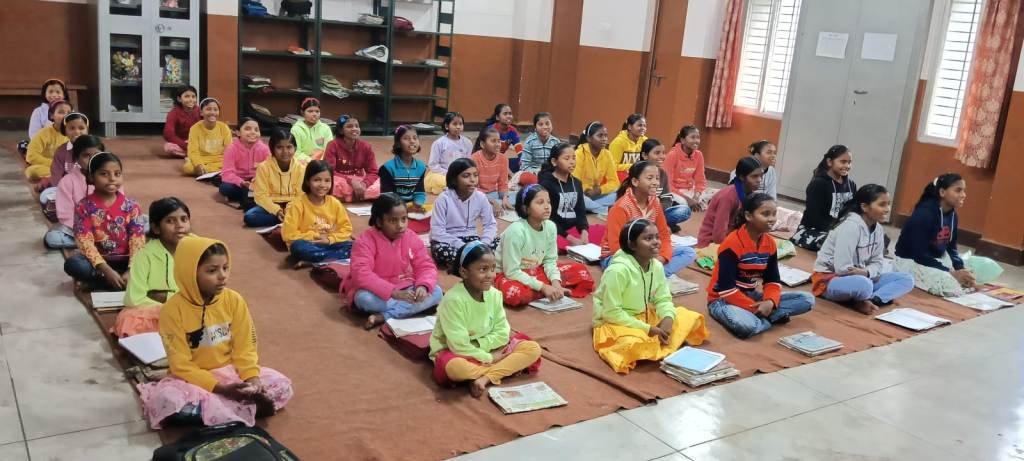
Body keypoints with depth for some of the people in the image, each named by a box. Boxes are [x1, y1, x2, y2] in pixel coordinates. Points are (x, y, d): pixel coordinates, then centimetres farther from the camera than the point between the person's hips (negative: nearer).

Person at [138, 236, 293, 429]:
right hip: (192, 378, -3)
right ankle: (248, 409, -28)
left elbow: (244, 349, -4)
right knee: (165, 399, -36)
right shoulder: (173, 309, -16)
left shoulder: (234, 300, -7)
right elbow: (181, 366, -16)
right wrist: (220, 389, -26)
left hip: (230, 372, 3)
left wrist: (253, 380, -23)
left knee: (282, 385, -16)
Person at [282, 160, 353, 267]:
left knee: (351, 247, -24)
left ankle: (312, 261, -25)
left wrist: (330, 239, -12)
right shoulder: (298, 205, -10)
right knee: (298, 247, -37)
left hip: (329, 245, 3)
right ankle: (337, 257, -25)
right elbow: (289, 234, -13)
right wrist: (314, 237, -13)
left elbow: (346, 228, 4)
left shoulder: (335, 203, 0)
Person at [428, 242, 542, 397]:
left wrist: (478, 344, -18)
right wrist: (488, 358, -17)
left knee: (533, 349, -11)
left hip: (488, 348, 6)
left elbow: (502, 333, -4)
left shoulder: (494, 294, -6)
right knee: (455, 367, -42)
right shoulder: (453, 300, -24)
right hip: (455, 353, -6)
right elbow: (459, 346, -24)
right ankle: (509, 368, -19)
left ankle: (485, 378, -24)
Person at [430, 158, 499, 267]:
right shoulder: (444, 199, -17)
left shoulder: (480, 197, -6)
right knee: (441, 251, -37)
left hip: (470, 239, 4)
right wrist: (463, 247, -27)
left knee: (498, 242, -20)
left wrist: (483, 244, -23)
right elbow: (437, 231, -20)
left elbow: (490, 225, -3)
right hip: (448, 241, -4)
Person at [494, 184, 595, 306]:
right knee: (515, 293, -40)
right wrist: (543, 287, -29)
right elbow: (512, 271, -28)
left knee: (580, 270, -1)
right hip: (508, 275, -6)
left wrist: (555, 283, -20)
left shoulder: (550, 226, -10)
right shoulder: (516, 230, -27)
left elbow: (550, 260, -1)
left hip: (534, 271, 6)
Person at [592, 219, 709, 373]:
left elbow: (663, 300, 4)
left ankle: (653, 344, -8)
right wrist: (647, 329, -23)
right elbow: (612, 313, -25)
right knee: (633, 344, -39)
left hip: (644, 316, 8)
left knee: (691, 318, 0)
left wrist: (668, 318, -20)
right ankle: (656, 346, -7)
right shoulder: (618, 270, -27)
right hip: (615, 322, -8)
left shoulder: (657, 266, -4)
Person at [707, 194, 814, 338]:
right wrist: (754, 308, -22)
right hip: (723, 299, -8)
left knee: (808, 300, -3)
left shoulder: (770, 243, 1)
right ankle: (774, 317, -11)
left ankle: (756, 316, -14)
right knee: (747, 325, -42)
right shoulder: (732, 244, -21)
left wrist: (770, 302, -17)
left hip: (750, 295, 8)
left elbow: (773, 280, 4)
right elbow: (726, 289, -22)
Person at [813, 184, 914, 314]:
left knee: (907, 279, 0)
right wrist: (864, 274, -11)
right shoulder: (851, 226, -22)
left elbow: (877, 263, 4)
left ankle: (871, 300, -21)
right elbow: (842, 269, -27)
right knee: (864, 284, -40)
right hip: (829, 278, -9)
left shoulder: (878, 229, 2)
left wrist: (866, 272, -18)